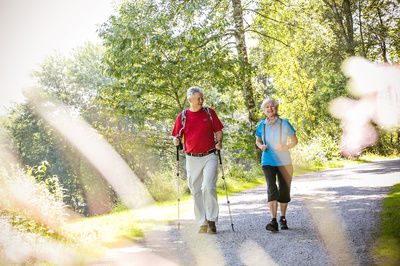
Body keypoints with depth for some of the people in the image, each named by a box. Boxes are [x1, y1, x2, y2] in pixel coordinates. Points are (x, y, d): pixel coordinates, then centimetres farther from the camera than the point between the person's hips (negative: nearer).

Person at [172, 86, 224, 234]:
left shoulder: (209, 112, 7)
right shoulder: (182, 117, 7)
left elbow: (218, 131, 12)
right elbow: (176, 137, 11)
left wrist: (219, 141, -8)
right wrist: (176, 141, -11)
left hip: (209, 157, -2)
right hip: (192, 159, 2)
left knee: (208, 187, -16)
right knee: (196, 191, 4)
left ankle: (212, 221, -6)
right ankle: (202, 223, 13)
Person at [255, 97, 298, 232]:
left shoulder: (284, 123, -2)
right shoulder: (262, 125, 3)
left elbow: (294, 140, 5)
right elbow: (258, 140, 19)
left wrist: (286, 147, -14)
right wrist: (261, 146, -4)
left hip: (284, 162, 0)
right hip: (268, 162, 0)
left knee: (284, 190, 6)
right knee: (272, 188, -18)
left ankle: (283, 218, 27)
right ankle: (273, 221, -24)